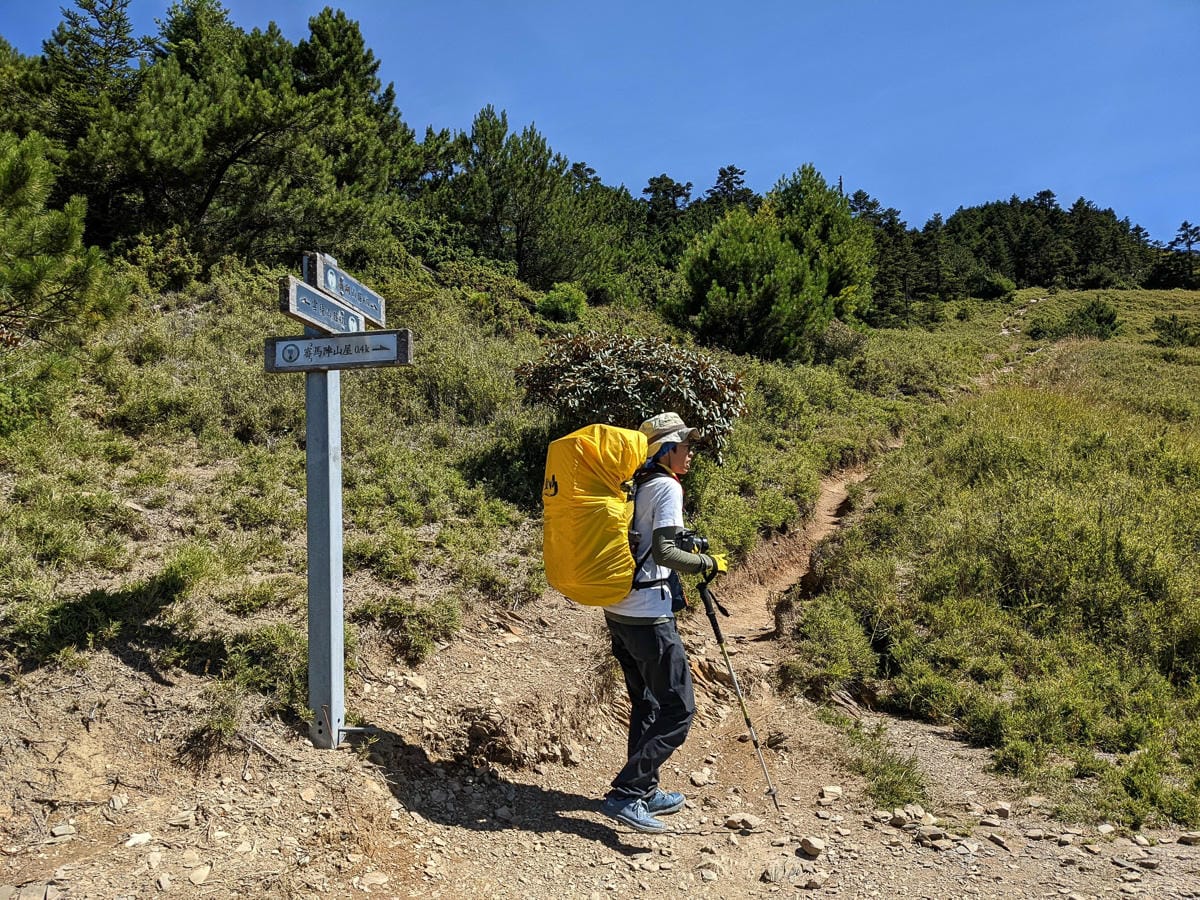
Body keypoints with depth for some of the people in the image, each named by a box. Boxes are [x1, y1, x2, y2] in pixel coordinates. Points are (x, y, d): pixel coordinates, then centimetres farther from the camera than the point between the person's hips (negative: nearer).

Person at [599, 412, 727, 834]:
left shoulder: (635, 485, 14)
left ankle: (645, 791, 28)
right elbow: (663, 551, -22)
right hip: (649, 616, -9)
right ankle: (625, 794, -5)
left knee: (647, 703, 19)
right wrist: (708, 563, -8)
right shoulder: (667, 487, -12)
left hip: (618, 609, 10)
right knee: (678, 710, -4)